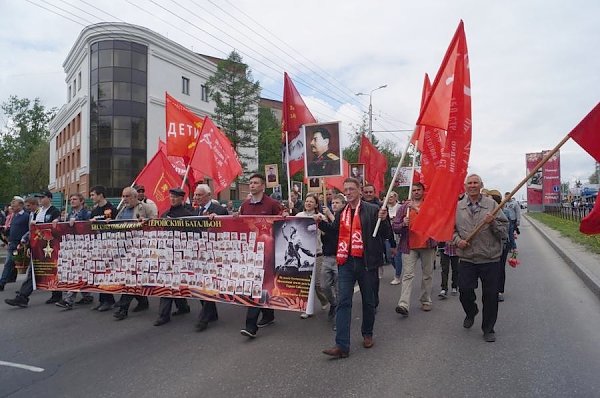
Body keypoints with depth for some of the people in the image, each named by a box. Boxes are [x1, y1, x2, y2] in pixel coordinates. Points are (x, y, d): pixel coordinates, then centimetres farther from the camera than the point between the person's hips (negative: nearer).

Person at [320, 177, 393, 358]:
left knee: (368, 301, 14)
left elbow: (386, 235, -4)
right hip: (346, 262, 3)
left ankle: (367, 334, 36)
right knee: (343, 302, -2)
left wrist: (383, 220, -21)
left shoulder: (372, 210, -4)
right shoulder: (341, 213, 8)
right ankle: (342, 345, 0)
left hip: (366, 262, -2)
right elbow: (333, 230, 23)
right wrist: (320, 222, 8)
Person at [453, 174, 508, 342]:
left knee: (490, 295, 4)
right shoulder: (458, 207, 6)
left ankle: (488, 329, 23)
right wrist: (457, 240, -5)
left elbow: (505, 229, 0)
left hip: (489, 259, -1)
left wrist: (493, 222, -19)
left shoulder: (491, 204, 1)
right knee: (465, 291, 1)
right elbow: (452, 228, 14)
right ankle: (471, 312, 34)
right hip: (466, 258, 1)